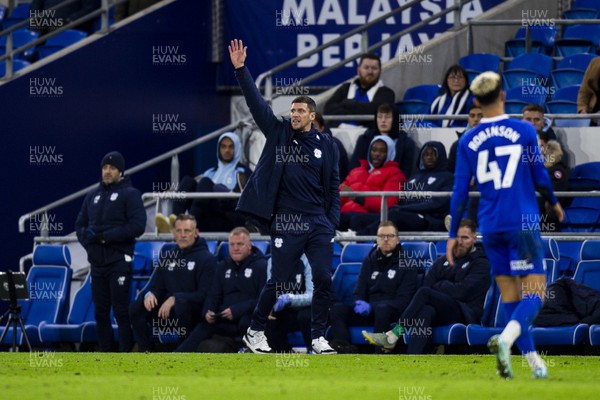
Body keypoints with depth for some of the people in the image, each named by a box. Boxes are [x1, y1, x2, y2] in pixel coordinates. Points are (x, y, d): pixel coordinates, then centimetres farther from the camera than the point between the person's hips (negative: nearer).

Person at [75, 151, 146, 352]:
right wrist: (87, 239, -3)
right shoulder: (93, 195, 17)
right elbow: (80, 224, 20)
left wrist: (105, 236, -15)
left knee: (121, 310, -9)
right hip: (97, 261, 6)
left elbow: (137, 226, -12)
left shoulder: (130, 194, -1)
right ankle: (105, 353, 11)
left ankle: (126, 353, -8)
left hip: (119, 260, -6)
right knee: (100, 311, 6)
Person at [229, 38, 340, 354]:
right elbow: (256, 103, 0)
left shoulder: (326, 145, 9)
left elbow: (333, 186, 12)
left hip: (319, 223, 2)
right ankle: (255, 331, 16)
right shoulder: (279, 133, 6)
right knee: (277, 281, 0)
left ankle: (318, 337, 8)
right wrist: (240, 69, -7)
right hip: (286, 223, -2)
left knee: (323, 281, -3)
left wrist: (332, 222, 5)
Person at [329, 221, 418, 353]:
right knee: (337, 309, -19)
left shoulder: (405, 263, 2)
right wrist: (360, 303, -11)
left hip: (393, 311, -5)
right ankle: (343, 349, -40)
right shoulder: (369, 260, 18)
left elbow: (404, 298, -8)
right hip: (368, 309, 5)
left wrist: (371, 307, -18)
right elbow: (358, 291, 16)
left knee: (382, 309, -40)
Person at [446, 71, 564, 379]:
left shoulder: (468, 141, 3)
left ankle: (534, 361, 13)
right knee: (534, 292, -4)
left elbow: (460, 190, 3)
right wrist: (554, 204, 19)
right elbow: (540, 178, -1)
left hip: (490, 227, 4)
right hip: (522, 224, -4)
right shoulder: (524, 131, -4)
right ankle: (506, 339, -30)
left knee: (511, 296, 12)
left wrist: (453, 234, 10)